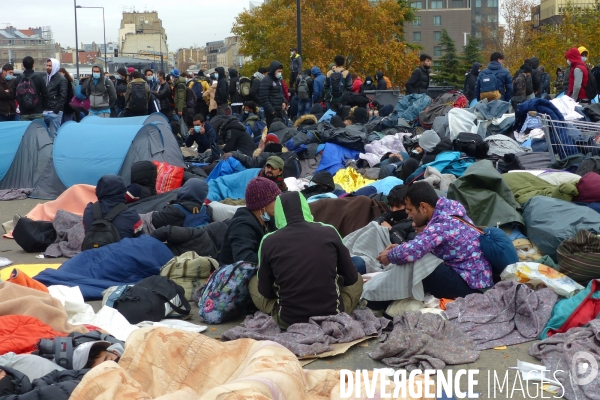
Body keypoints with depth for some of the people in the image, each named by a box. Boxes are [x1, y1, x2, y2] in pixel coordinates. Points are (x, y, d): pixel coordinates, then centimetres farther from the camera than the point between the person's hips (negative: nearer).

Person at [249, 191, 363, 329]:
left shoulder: (269, 241, -5)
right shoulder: (329, 232, -3)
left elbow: (265, 291, 4)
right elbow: (351, 278, 7)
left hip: (288, 320, 0)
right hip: (333, 316, 1)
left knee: (254, 283, 25)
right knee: (358, 280, 29)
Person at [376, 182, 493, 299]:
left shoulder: (443, 224, -24)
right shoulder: (446, 209, 5)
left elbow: (409, 252, -35)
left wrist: (389, 256, -14)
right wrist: (400, 247, 1)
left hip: (470, 283, -10)